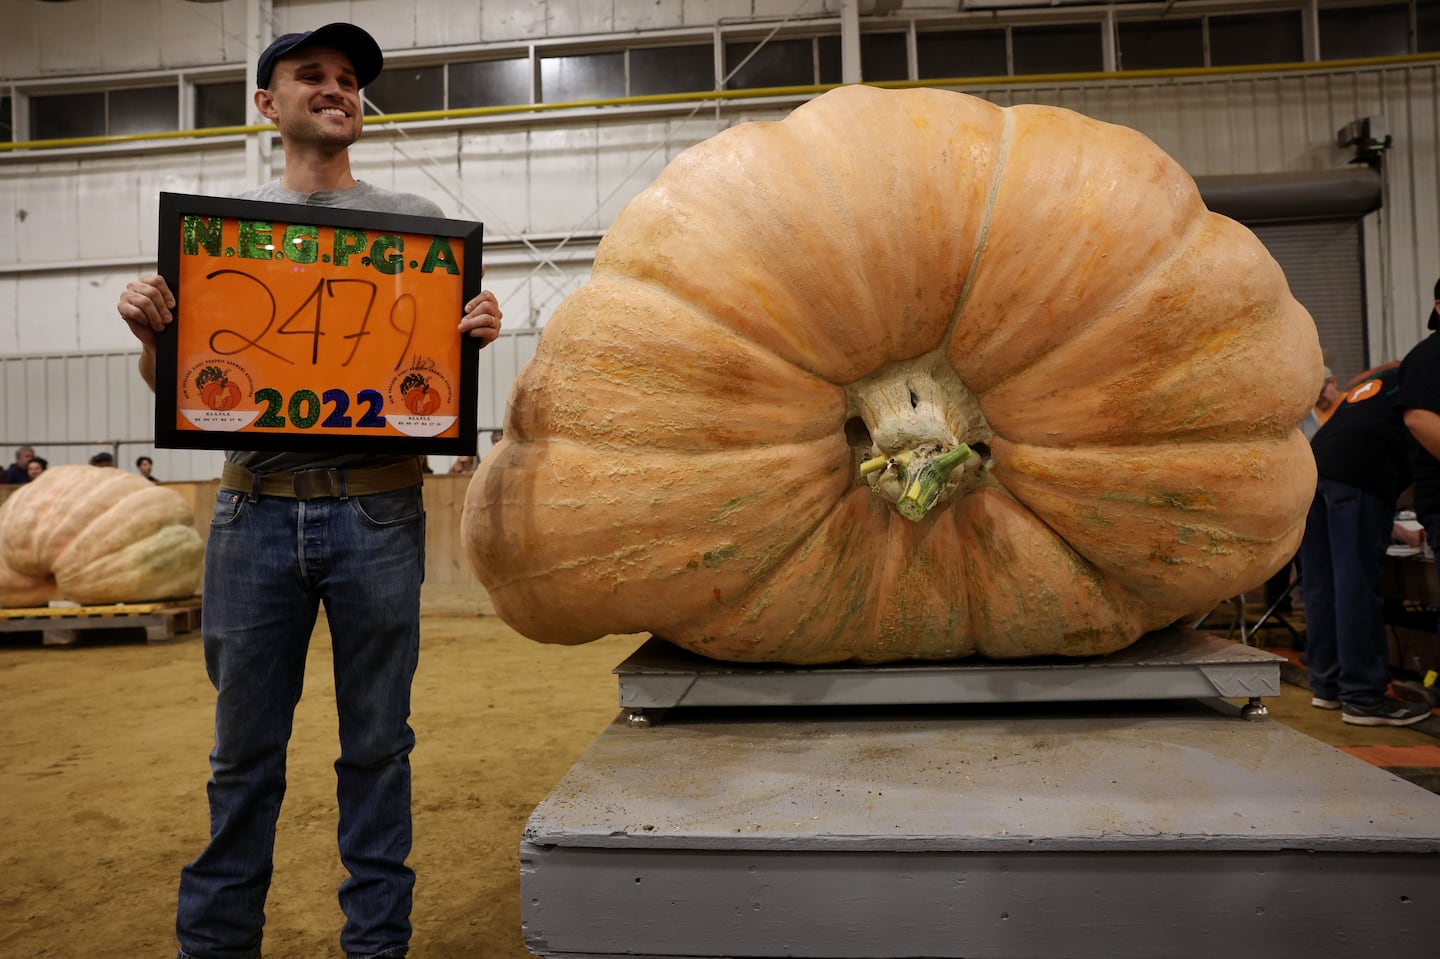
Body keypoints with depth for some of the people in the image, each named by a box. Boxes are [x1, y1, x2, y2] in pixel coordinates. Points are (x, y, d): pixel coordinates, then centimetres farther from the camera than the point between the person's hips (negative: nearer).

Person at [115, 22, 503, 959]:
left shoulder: (413, 218, 10)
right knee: (245, 749, 11)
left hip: (376, 510, -1)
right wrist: (147, 331, -7)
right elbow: (173, 381, 14)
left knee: (376, 744, 8)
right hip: (257, 508, 2)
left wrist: (480, 332, -11)